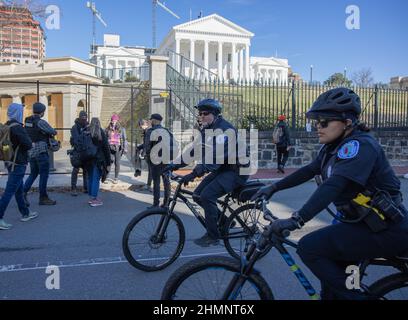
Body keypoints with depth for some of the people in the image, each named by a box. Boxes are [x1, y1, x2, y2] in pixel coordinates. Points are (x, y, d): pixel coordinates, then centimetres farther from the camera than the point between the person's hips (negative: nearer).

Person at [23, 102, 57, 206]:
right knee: (44, 175, 3)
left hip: (31, 151, 8)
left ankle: (23, 193, 8)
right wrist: (51, 132, 14)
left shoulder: (27, 121, 8)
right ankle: (43, 198, 9)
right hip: (41, 151, -8)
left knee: (33, 174, 18)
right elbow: (53, 132, -9)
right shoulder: (41, 122, -15)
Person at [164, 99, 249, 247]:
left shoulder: (224, 129, -22)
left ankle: (213, 236, -7)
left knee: (207, 195, -23)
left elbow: (217, 156, -34)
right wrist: (174, 165, -4)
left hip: (236, 170, -9)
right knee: (198, 195, 0)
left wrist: (195, 173, -41)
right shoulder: (205, 130, 7)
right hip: (221, 169, 9)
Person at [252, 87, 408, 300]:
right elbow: (309, 171, 14)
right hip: (364, 223, 9)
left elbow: (333, 186, -34)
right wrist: (273, 188, 10)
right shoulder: (334, 146, 7)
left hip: (385, 231, -9)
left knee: (309, 247, -16)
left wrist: (297, 220, -42)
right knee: (331, 274, 15)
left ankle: (355, 296, -1)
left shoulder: (359, 145, -22)